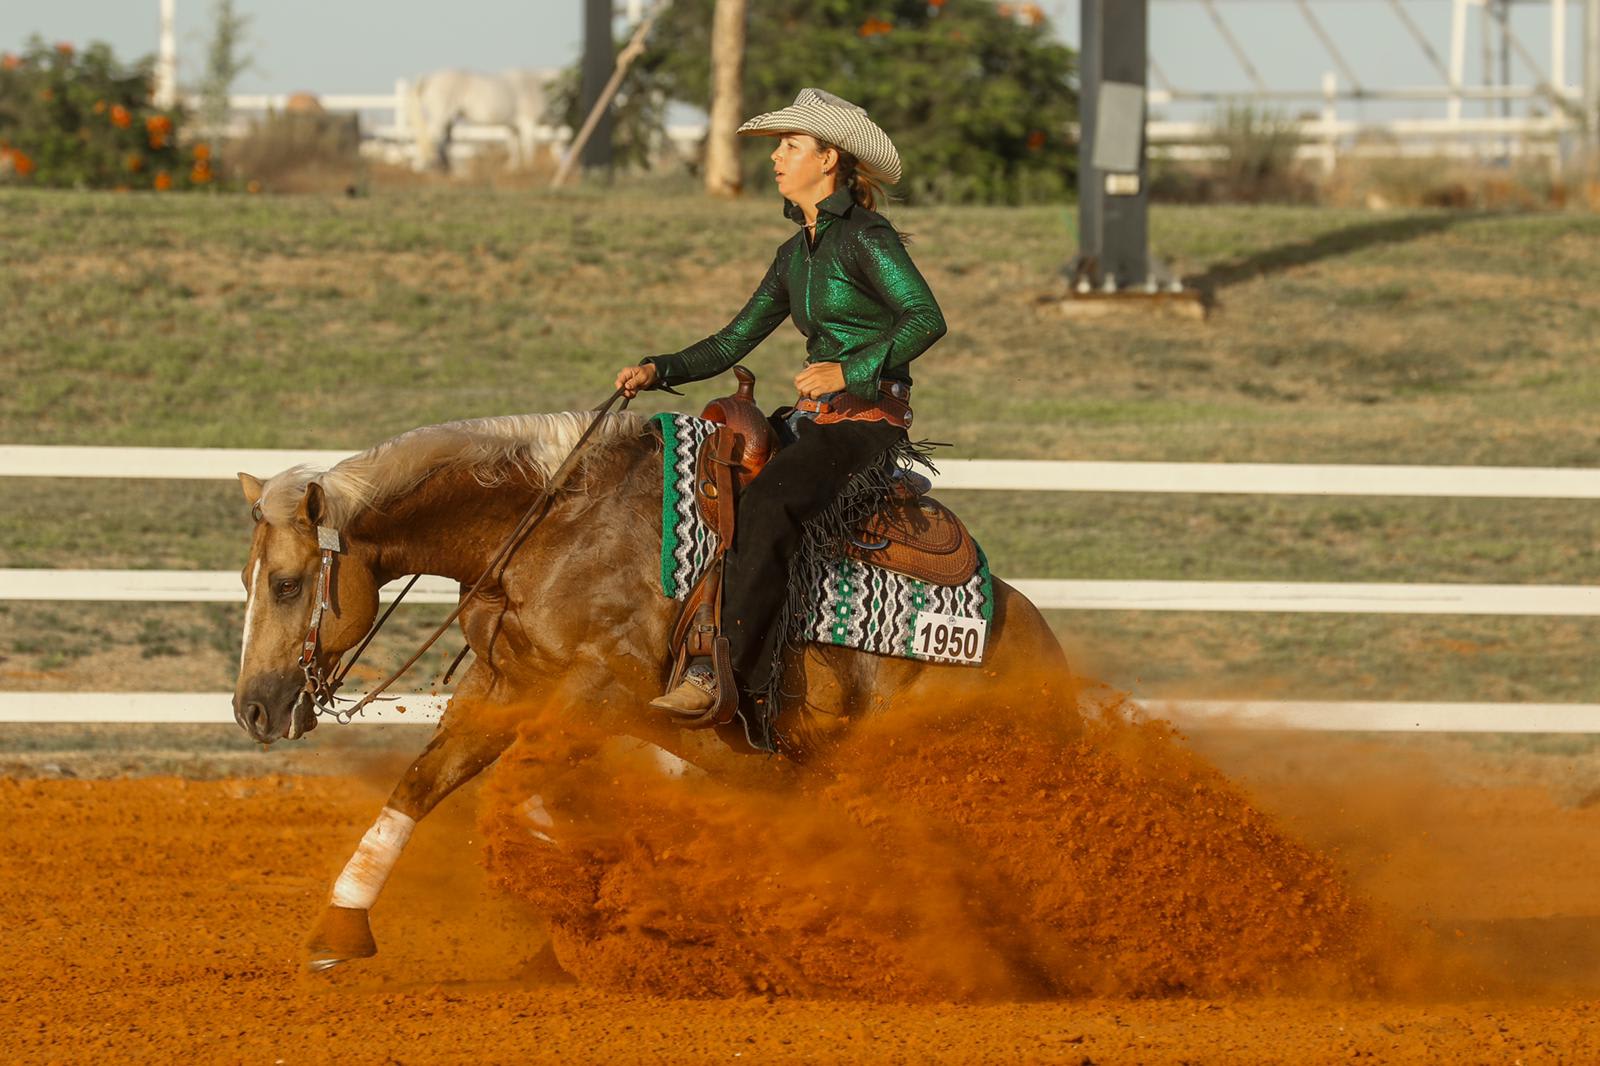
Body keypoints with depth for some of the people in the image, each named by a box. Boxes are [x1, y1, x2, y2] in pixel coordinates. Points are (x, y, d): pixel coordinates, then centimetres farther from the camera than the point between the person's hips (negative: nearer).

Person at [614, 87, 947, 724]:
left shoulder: (865, 236, -9)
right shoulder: (797, 252, 17)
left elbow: (926, 318, -21)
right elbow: (735, 342, 19)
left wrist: (849, 371, -30)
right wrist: (659, 371, 5)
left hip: (870, 419, -9)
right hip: (815, 419, 9)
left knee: (767, 504, -32)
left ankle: (728, 673, -38)